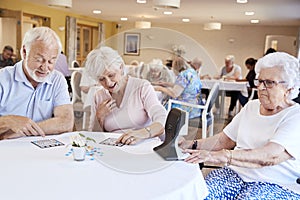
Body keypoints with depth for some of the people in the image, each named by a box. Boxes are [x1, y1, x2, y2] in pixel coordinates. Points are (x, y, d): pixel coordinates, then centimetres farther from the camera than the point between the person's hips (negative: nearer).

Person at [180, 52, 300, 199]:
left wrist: (222, 156, -37)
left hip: (277, 185, -4)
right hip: (235, 173, 4)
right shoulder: (251, 106, 13)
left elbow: (271, 156, -26)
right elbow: (225, 139, 12)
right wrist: (193, 145, -4)